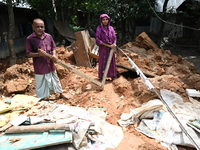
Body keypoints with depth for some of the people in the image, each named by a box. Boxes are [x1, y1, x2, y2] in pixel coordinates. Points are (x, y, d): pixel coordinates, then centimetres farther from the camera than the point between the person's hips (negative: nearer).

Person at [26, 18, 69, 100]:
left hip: (50, 64, 4)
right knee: (41, 84, 10)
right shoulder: (30, 39, -11)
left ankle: (61, 93, 40)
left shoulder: (48, 36, 0)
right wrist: (38, 54, -27)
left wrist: (54, 55, -12)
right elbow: (28, 53, -9)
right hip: (39, 67, -3)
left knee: (55, 79, 20)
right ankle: (41, 99, 31)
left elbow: (53, 48, 8)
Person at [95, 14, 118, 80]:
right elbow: (98, 40, -13)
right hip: (103, 49, -4)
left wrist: (114, 44, -18)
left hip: (111, 49, 4)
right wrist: (108, 45, -16)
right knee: (102, 63, 2)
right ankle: (101, 77, 14)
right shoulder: (99, 28, -7)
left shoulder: (111, 28, 6)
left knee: (112, 63, 6)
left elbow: (114, 38, 5)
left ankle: (112, 77, 17)